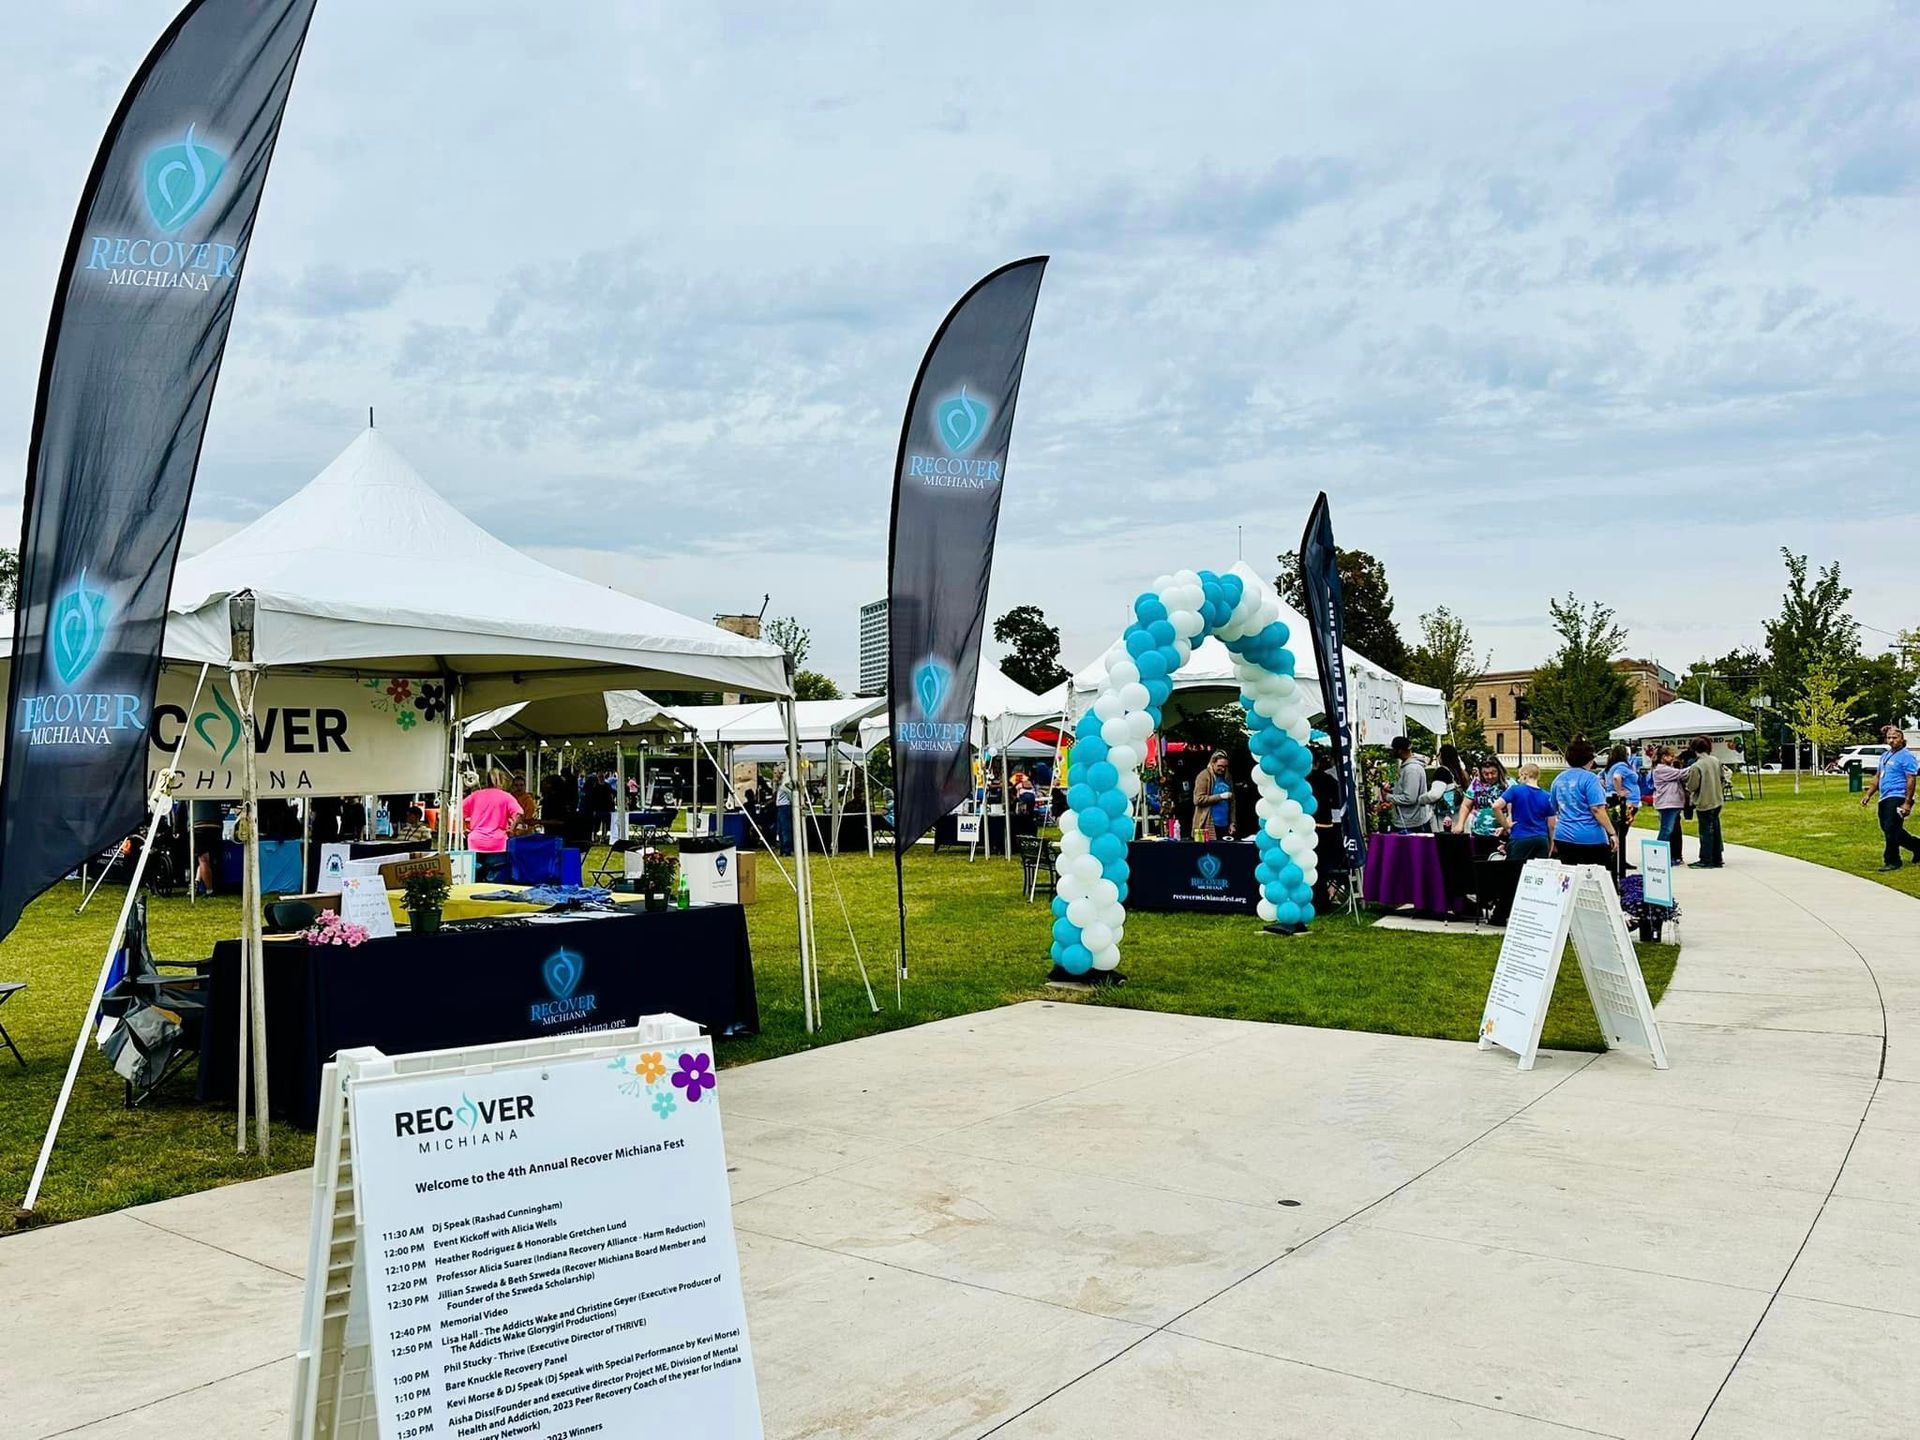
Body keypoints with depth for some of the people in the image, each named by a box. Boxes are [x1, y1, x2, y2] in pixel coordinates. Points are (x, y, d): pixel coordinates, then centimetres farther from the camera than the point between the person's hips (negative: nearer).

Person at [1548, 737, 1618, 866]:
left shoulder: (1558, 779, 11)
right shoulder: (1589, 779, -8)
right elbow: (1597, 809, -15)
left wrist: (1553, 840, 25)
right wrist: (1612, 833, -12)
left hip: (1563, 837, 6)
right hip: (1591, 839, -6)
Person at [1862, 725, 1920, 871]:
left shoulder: (1906, 756, -8)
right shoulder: (1885, 756, 18)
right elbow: (1879, 778, 26)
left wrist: (1907, 803, -19)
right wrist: (1868, 795, 20)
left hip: (1897, 797, -9)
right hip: (1885, 798, 9)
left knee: (1891, 829, -10)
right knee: (1888, 829, 13)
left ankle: (1892, 861, -2)